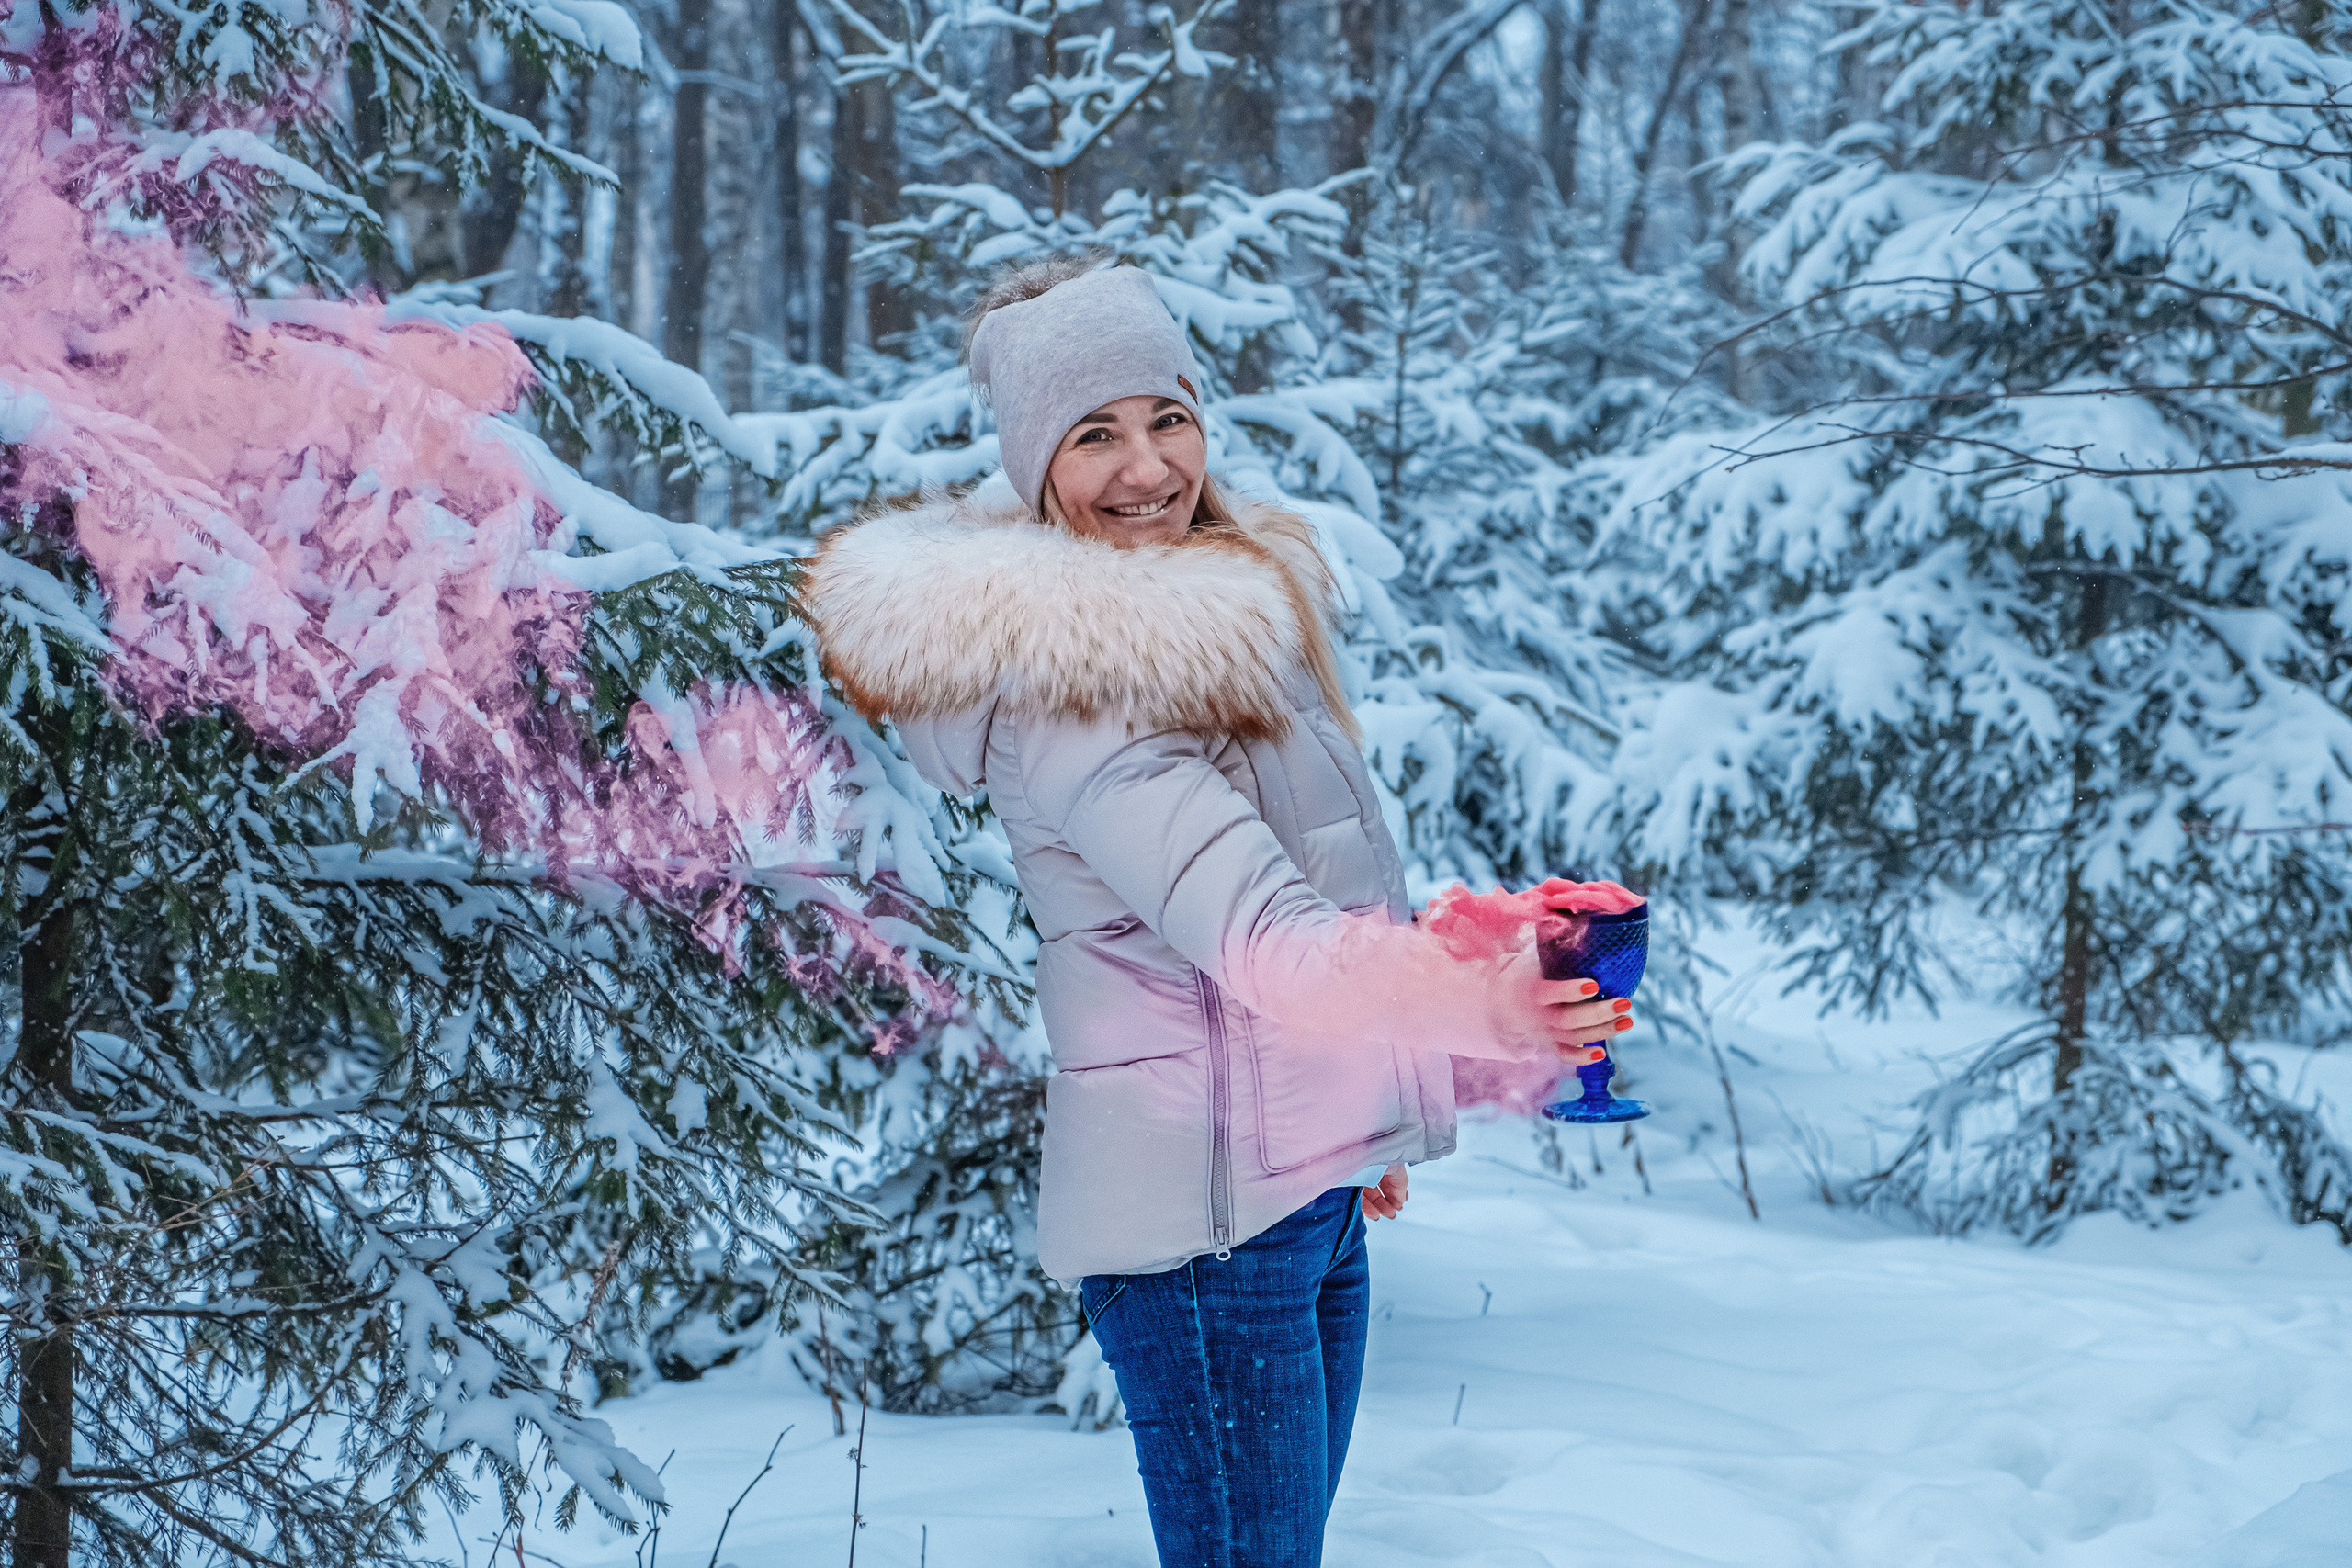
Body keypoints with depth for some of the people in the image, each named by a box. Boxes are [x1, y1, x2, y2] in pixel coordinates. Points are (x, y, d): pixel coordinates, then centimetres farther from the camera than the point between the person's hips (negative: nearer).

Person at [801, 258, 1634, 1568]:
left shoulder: (1234, 600, 13)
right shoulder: (1062, 680, -18)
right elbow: (1255, 933, -31)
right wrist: (1476, 1002, -46)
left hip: (1312, 1176, 9)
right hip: (1207, 1203, -9)